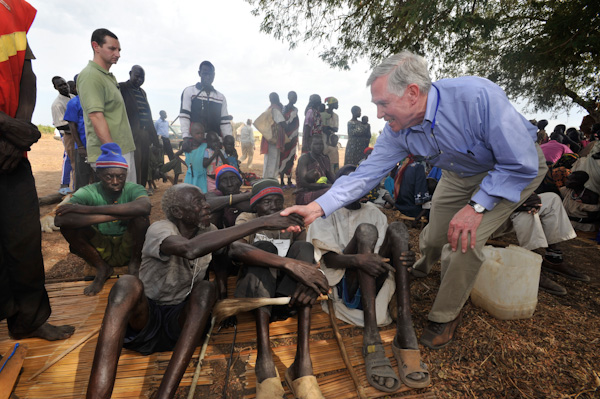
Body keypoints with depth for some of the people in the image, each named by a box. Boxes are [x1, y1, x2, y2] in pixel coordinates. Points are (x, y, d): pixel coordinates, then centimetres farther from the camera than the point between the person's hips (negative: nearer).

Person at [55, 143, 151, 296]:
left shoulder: (134, 189, -16)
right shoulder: (88, 193, -13)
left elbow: (144, 206, -43)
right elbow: (59, 219, -32)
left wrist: (88, 209, -37)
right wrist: (116, 215, -39)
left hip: (128, 249, -1)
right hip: (100, 251, 2)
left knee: (141, 218, -29)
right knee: (67, 225, -21)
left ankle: (135, 264, -3)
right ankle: (101, 269, -1)